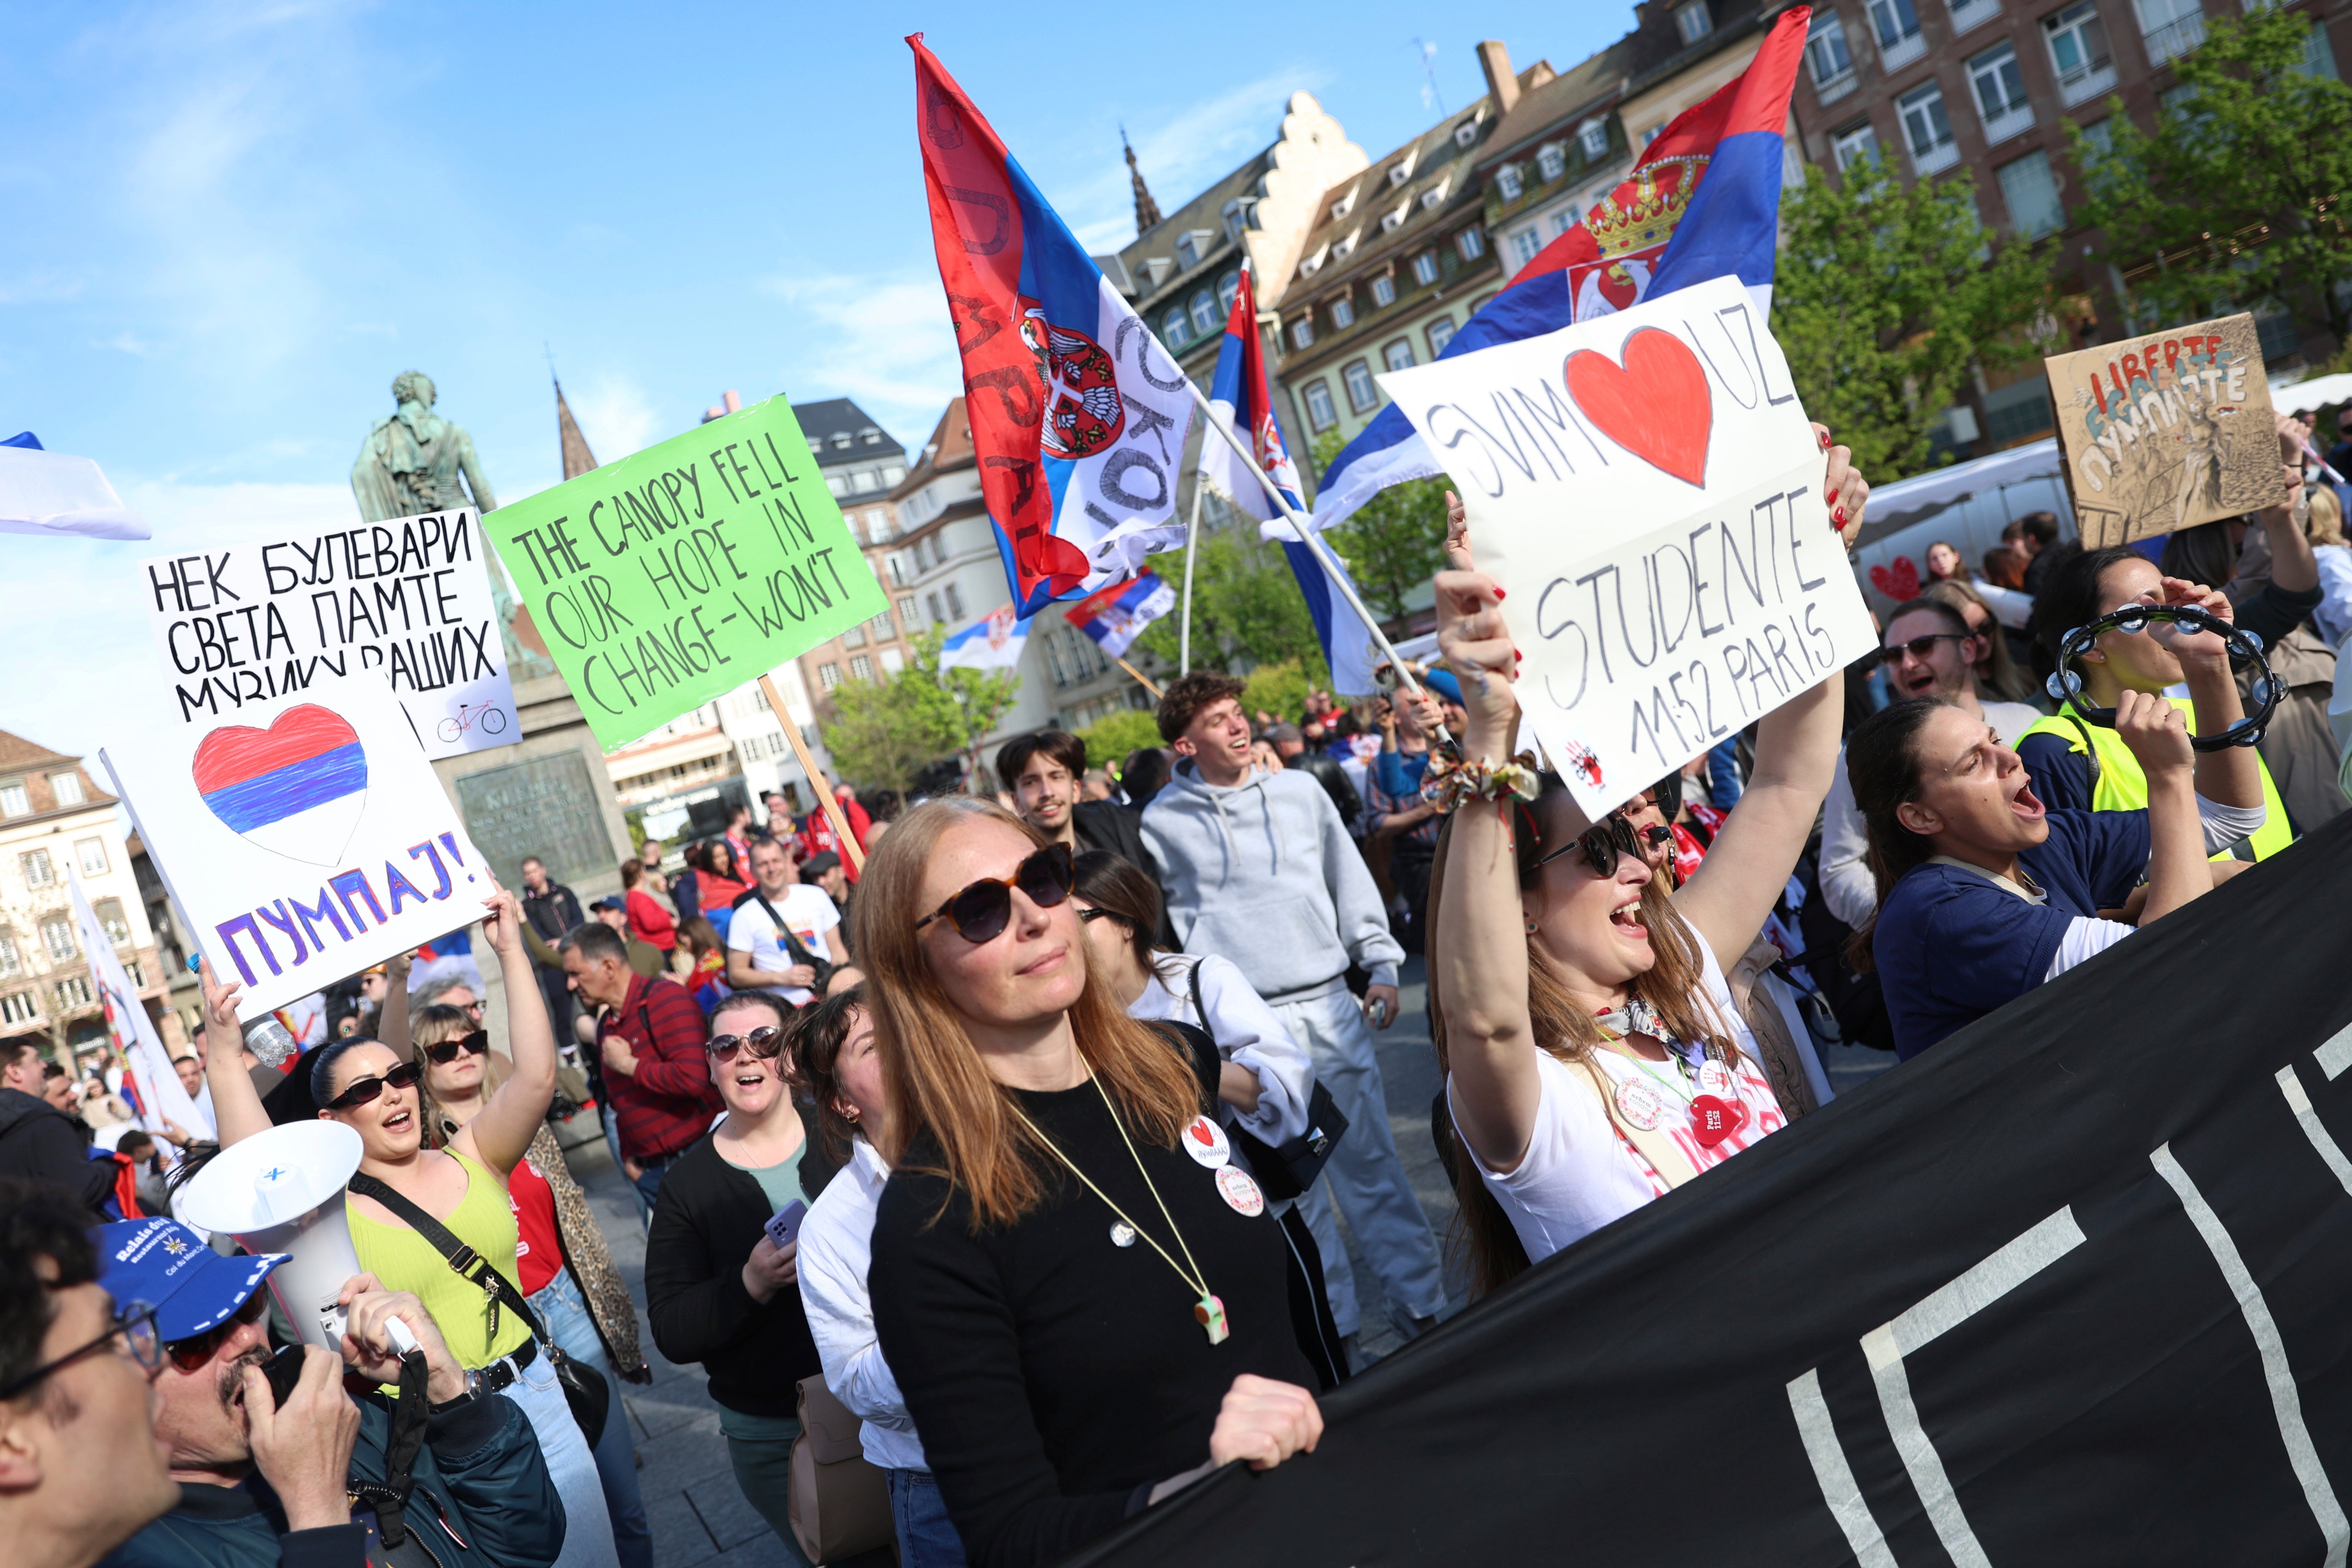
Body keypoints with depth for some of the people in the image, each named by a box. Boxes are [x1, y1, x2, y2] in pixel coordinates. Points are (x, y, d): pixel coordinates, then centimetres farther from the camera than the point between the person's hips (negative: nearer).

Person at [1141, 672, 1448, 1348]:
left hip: (1328, 1006, 2)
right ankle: (1329, 1321, 18)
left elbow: (1351, 881, 12)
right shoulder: (1163, 822, 1)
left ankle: (1421, 1304, 18)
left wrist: (1381, 966, 7)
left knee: (1370, 1160, 6)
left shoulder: (1299, 791, 7)